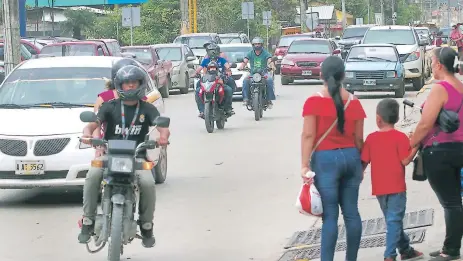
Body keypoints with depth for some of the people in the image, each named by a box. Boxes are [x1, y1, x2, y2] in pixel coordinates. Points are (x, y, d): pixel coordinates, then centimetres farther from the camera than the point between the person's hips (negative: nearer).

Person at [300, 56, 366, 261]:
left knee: (330, 215, -6)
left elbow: (308, 135, -11)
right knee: (351, 212, 10)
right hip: (351, 157, 4)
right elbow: (358, 138, 8)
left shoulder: (314, 102, -7)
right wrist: (360, 164, 18)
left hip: (326, 159, -4)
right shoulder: (354, 102, 5)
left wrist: (305, 165, -11)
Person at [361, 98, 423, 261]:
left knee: (392, 220, 16)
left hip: (379, 188, 5)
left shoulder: (371, 138, 3)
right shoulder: (400, 137, -8)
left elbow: (364, 162, 5)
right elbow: (405, 161, -12)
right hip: (396, 187, -5)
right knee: (394, 221, -4)